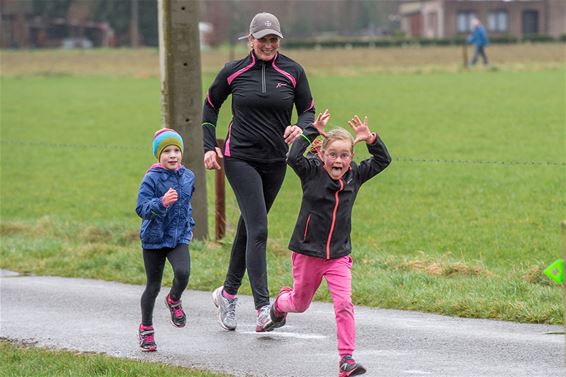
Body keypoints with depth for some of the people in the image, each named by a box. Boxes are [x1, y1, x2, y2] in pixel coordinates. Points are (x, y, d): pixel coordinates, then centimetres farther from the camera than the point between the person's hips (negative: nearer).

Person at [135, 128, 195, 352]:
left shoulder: (188, 177, 2)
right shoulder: (152, 179, -14)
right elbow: (141, 208, -22)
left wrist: (189, 224, 18)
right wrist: (162, 203, -36)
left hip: (179, 237, 3)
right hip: (154, 239, -3)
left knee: (183, 273, -23)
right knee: (153, 286, 7)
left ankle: (174, 301, 10)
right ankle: (146, 329, 25)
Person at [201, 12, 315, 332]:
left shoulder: (293, 72, 0)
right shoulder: (233, 72, -2)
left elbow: (309, 111, 6)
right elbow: (211, 106, 12)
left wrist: (300, 128, -17)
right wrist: (209, 147, 3)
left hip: (276, 161, 3)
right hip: (240, 159, -3)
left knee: (249, 227, 13)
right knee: (258, 229, -14)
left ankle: (228, 293, 30)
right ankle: (263, 307, -18)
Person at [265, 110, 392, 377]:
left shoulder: (354, 176, 0)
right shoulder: (312, 172, -11)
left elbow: (382, 160, 5)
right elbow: (293, 158, -29)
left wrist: (370, 139, -10)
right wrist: (312, 132, -27)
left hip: (338, 255, 2)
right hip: (307, 252, -2)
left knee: (344, 303, -15)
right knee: (300, 304, 18)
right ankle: (280, 304, 55)